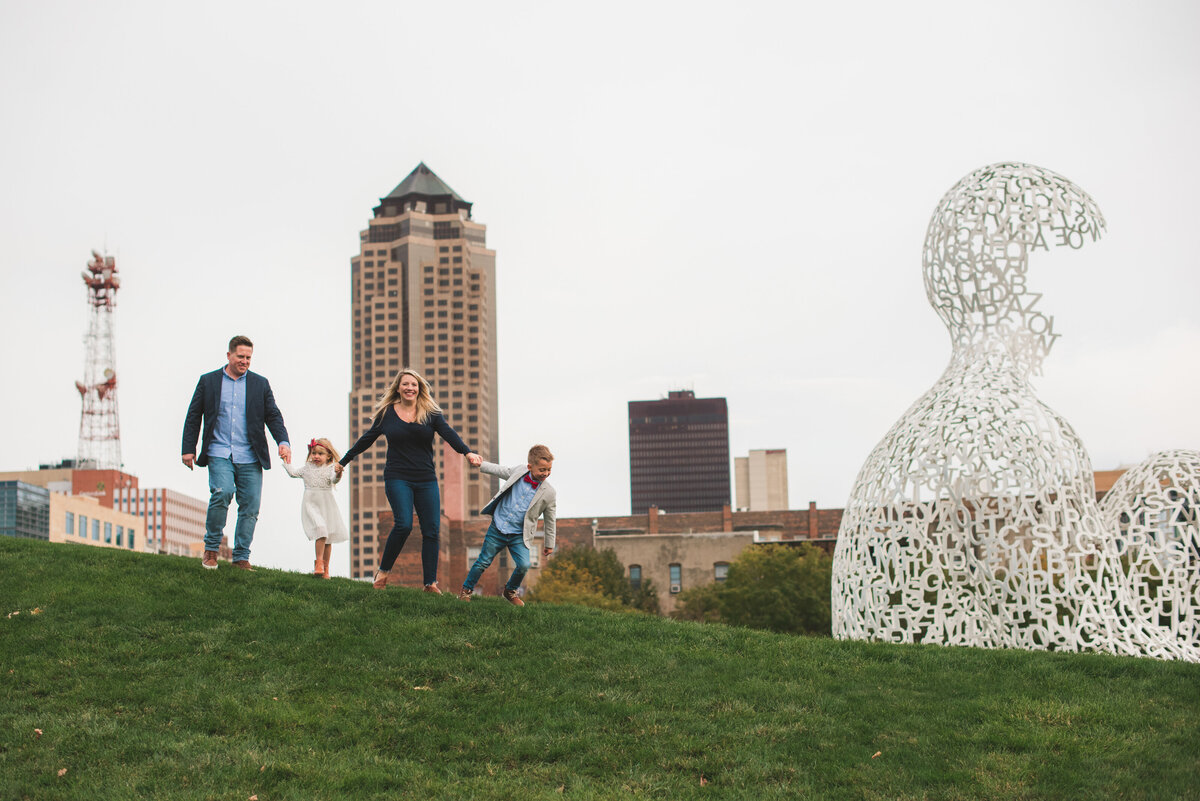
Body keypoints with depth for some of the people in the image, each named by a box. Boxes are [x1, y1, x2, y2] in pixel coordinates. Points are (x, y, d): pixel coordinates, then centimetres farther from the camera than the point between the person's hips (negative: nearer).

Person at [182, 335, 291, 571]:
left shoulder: (260, 384, 11)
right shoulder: (208, 381, 8)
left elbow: (273, 416, 10)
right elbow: (193, 417, 11)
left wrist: (283, 442, -7)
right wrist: (188, 449, 5)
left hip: (250, 457, 2)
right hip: (219, 453, -2)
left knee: (250, 506, -1)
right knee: (222, 492, -23)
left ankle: (241, 558, 12)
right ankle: (211, 548, -5)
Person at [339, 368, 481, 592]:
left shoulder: (430, 413, 5)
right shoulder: (387, 413, 5)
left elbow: (449, 433, -8)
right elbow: (367, 439, 16)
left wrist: (467, 452, -27)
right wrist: (343, 461, 22)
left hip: (426, 480, 2)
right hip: (397, 479, -2)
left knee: (432, 530, -3)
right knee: (403, 524, -19)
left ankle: (430, 583, 4)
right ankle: (383, 570, 1)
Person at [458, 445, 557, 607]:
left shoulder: (549, 493, -8)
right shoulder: (517, 472, -6)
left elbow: (549, 520, 3)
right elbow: (498, 470, 14)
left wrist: (549, 544, 11)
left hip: (519, 536, -1)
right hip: (497, 528, 1)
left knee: (524, 565, -16)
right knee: (483, 562, 4)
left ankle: (511, 591, 14)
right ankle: (466, 590, 27)